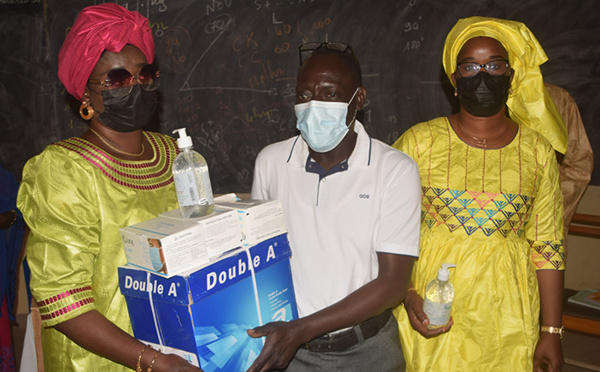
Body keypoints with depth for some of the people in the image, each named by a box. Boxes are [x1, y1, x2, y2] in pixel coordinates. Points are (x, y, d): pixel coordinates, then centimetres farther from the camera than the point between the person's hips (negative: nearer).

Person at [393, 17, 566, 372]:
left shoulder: (537, 150, 1)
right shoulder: (420, 142, -4)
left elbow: (548, 246, 4)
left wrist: (552, 331, 3)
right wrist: (408, 298, -14)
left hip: (507, 318, 1)